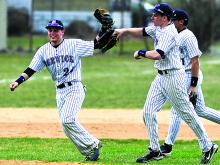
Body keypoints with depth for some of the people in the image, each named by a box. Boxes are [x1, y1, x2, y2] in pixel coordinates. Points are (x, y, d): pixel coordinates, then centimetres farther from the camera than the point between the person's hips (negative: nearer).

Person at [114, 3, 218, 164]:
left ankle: (208, 147, 8)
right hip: (161, 77, 10)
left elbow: (157, 54, -30)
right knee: (148, 112, 3)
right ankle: (155, 151, 7)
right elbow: (142, 31, 22)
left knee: (187, 114, -2)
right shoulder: (157, 29, 9)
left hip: (173, 77, -10)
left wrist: (140, 53, -16)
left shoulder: (170, 33, -20)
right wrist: (124, 30, 7)